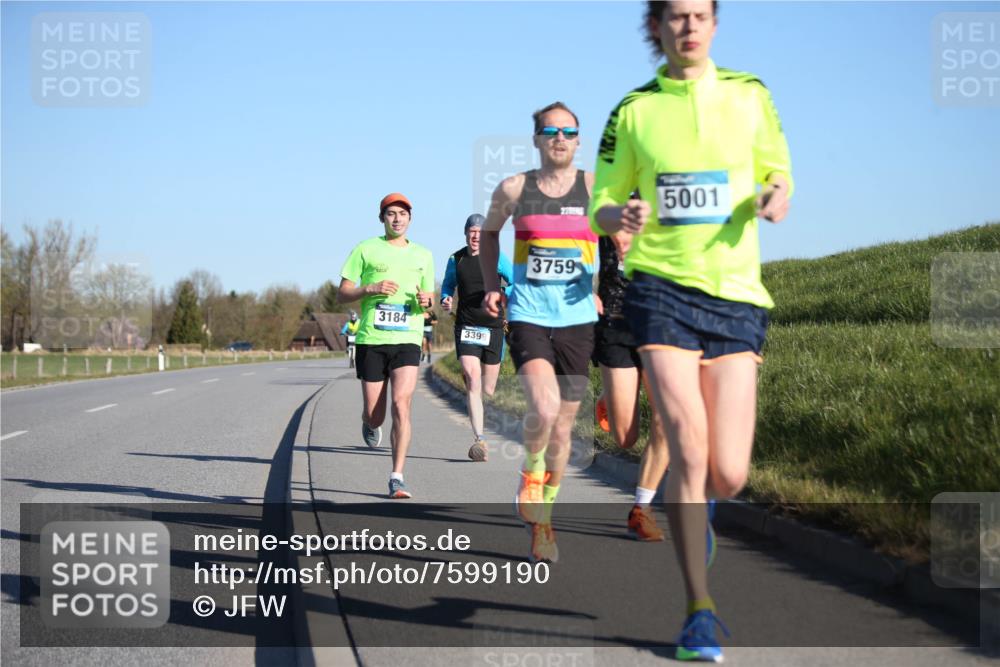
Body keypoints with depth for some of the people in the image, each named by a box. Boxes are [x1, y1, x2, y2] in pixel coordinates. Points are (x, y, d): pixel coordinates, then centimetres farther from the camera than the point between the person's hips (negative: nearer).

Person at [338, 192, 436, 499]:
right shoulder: (365, 249, 5)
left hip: (407, 340, 1)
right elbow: (342, 294, 4)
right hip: (371, 340, -1)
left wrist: (427, 300, -2)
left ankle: (397, 478, -15)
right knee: (374, 415, 3)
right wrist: (371, 289, -14)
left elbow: (429, 302, 22)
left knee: (401, 404, -17)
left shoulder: (423, 255, 15)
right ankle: (369, 424, 42)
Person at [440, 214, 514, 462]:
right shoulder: (455, 259, 5)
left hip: (493, 327, 0)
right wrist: (446, 300, -1)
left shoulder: (496, 257, 0)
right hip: (466, 327, 0)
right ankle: (479, 440, -21)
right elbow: (447, 286, 22)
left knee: (488, 390, 8)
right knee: (472, 380, -17)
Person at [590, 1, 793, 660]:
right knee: (688, 447, -17)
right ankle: (701, 611, -4)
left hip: (735, 292, 1)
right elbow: (601, 207, 11)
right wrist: (621, 218, -14)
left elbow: (778, 172, 18)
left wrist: (774, 198, -7)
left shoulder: (750, 95, 7)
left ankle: (696, 508, 37)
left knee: (728, 474, -3)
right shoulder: (634, 111, 5)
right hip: (662, 287, -1)